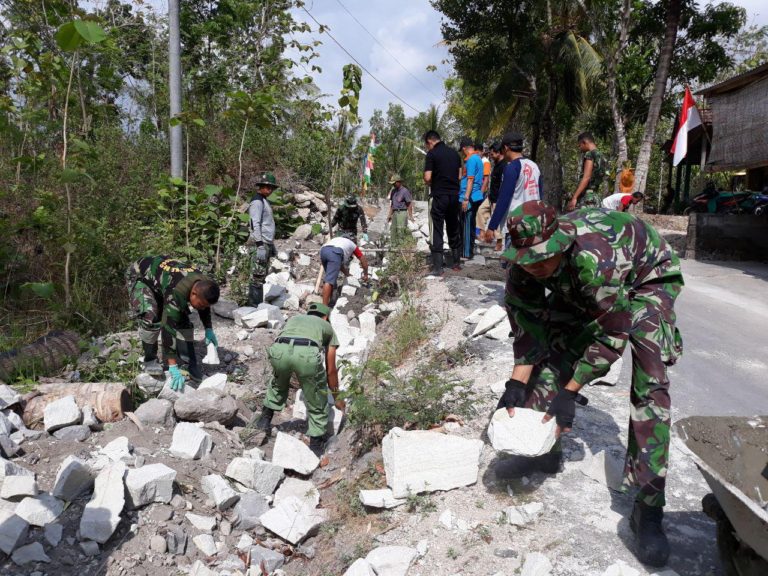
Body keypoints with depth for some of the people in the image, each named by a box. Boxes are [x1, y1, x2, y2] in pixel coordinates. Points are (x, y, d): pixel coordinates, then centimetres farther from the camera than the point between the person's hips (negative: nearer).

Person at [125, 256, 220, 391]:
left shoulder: (203, 285, -21)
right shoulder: (176, 292, -43)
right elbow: (168, 328, -44)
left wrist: (209, 330, 7)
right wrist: (173, 368, -44)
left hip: (161, 276, 7)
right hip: (140, 276, -6)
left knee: (182, 319, -5)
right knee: (151, 317, -28)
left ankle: (190, 363, 3)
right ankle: (150, 360, -8)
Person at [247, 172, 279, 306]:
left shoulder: (264, 201, 20)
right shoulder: (257, 201, -10)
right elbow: (255, 224, -18)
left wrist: (271, 245, 23)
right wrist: (260, 246, -23)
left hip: (266, 243, 10)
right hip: (259, 244, -10)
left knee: (262, 276, 11)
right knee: (257, 276, -9)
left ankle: (258, 304, 17)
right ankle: (254, 304, -6)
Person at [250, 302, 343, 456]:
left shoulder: (294, 318, 41)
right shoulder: (327, 327, 35)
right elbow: (331, 370, 38)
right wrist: (337, 397, 52)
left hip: (278, 349, 3)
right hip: (307, 353, -3)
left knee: (278, 385, 36)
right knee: (317, 403, 20)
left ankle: (264, 425, 39)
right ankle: (316, 447, 24)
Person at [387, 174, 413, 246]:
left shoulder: (405, 191, -8)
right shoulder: (393, 191, 15)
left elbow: (410, 204, -9)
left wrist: (410, 215, -13)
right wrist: (390, 214, 19)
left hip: (402, 212, -8)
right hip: (394, 213, 8)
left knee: (401, 230, -11)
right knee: (393, 229, 8)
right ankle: (393, 245, 15)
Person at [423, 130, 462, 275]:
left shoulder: (432, 154, -8)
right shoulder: (454, 152, 10)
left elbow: (427, 178, -13)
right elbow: (459, 176, 12)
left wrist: (430, 184, 7)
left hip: (439, 196, -6)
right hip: (454, 195, 6)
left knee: (437, 231, -2)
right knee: (454, 229, 16)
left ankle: (437, 267, -4)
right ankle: (456, 262, 23)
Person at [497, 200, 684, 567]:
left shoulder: (593, 258, -44)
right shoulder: (523, 266, -25)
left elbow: (611, 337, -33)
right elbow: (529, 326, -12)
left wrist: (569, 393, -29)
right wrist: (516, 384, -20)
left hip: (646, 278, -6)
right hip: (580, 290, 6)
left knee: (649, 385, -19)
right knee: (553, 350, -5)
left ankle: (648, 508, -15)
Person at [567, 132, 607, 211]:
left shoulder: (589, 155, -6)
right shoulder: (601, 156, 20)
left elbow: (586, 178, -16)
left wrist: (574, 197, -20)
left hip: (586, 196, -9)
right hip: (596, 197, 9)